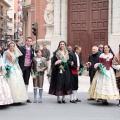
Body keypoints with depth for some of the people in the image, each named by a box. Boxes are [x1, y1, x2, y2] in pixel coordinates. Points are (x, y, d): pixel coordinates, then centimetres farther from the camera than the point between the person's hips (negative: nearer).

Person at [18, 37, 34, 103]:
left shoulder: (32, 50, 8)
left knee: (26, 82, 9)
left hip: (28, 67, 4)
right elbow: (18, 57, -6)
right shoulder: (21, 48, -5)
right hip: (22, 67, -4)